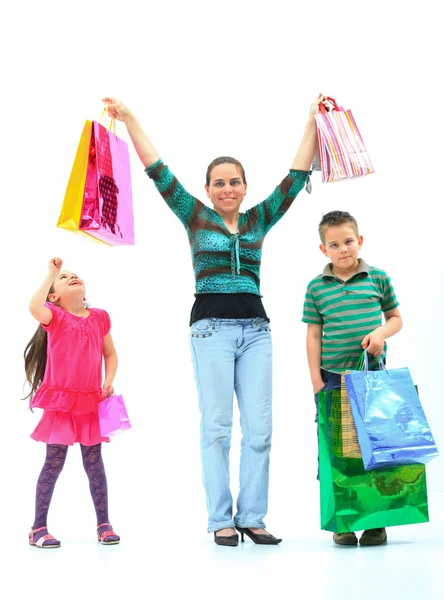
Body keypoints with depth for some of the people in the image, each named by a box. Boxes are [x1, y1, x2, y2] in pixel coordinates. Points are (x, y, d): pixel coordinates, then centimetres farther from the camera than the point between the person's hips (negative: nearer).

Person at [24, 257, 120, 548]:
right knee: (54, 463, 0)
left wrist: (109, 382, -1)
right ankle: (39, 527, 10)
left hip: (91, 403, 3)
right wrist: (51, 274, -20)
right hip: (60, 402, -3)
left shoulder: (99, 317, 8)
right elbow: (34, 308, -27)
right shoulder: (54, 316, -3)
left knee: (95, 463, 8)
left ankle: (104, 524, 18)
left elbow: (110, 354, 16)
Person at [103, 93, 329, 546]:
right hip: (212, 326, -3)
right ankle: (221, 520, 4)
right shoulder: (196, 217, 7)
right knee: (217, 425, -3)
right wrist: (130, 120, -4)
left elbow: (296, 177, 13)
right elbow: (158, 172, 2)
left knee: (259, 427, 0)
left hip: (255, 327, 3)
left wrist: (313, 122, 11)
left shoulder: (259, 219, 14)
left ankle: (252, 517, 8)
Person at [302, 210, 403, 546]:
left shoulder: (378, 278, 4)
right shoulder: (316, 288, 4)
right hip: (333, 377, 0)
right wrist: (317, 382, -1)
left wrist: (381, 332, -10)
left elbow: (396, 317, 13)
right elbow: (314, 336, 4)